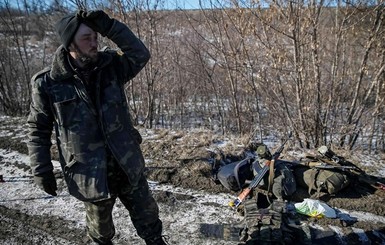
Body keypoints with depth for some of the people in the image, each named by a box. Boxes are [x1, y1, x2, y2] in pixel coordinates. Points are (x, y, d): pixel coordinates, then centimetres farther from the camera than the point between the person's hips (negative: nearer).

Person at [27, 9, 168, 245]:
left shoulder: (111, 66, -2)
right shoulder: (47, 83, -10)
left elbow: (141, 55, -14)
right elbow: (38, 130, -2)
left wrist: (110, 27, -21)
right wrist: (42, 169, -3)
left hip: (129, 167, 2)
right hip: (90, 174, -1)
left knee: (150, 221, 16)